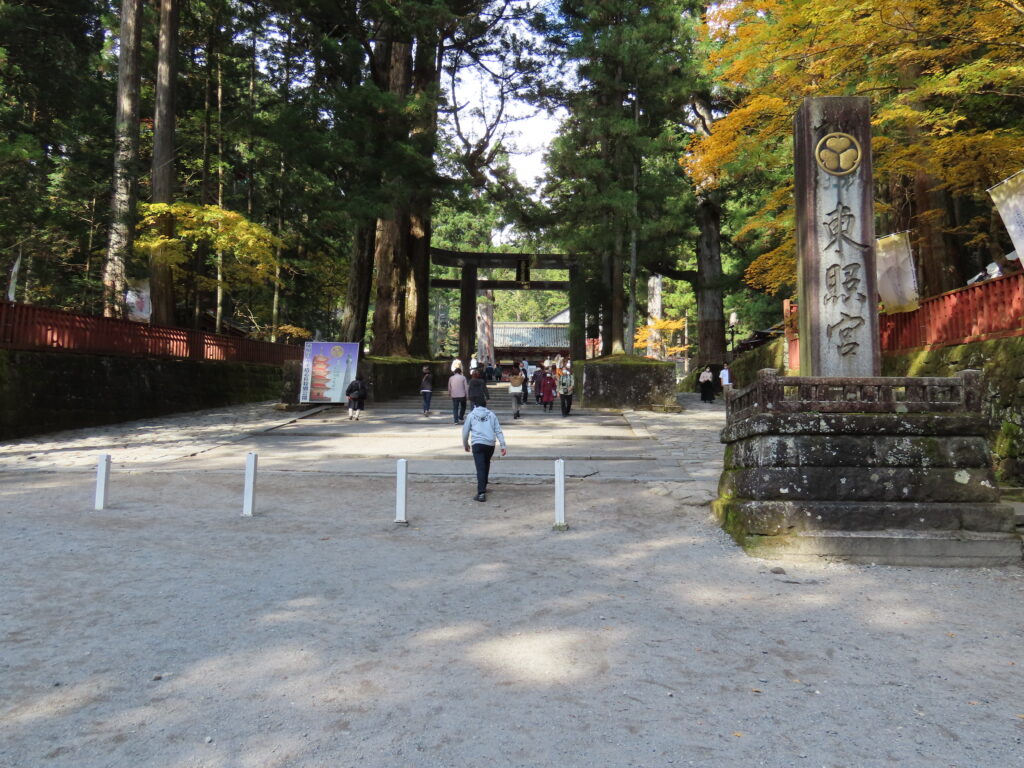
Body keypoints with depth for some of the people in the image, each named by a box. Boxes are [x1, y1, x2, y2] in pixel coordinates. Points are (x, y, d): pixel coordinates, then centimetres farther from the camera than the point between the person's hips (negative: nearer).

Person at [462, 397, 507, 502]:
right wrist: (503, 445, 5)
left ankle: (481, 493, -21)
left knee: (480, 468, -10)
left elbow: (465, 431, 14)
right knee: (486, 466, 24)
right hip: (490, 444, 3)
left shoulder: (471, 415, 13)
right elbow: (498, 431, 8)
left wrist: (465, 445, 29)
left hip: (477, 444, -3)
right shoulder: (491, 414, 16)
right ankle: (483, 487, 34)